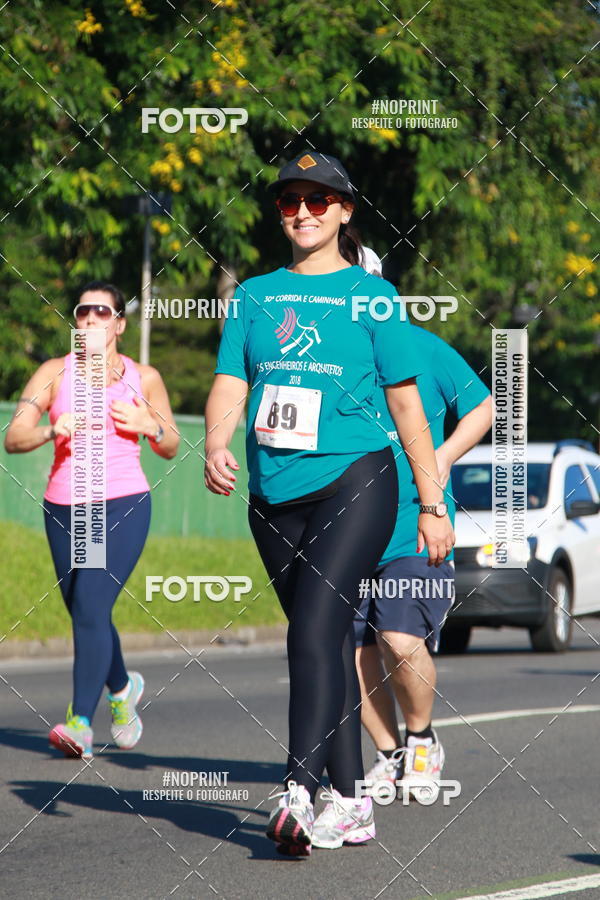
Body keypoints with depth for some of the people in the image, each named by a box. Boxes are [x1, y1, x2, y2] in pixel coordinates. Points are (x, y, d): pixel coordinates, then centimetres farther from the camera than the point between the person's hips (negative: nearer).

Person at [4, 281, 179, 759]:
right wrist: (52, 431, -24)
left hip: (123, 506, -3)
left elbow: (171, 448, 13)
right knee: (85, 614, 13)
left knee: (90, 607, -18)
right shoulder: (55, 373, 4)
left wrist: (150, 427, -8)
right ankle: (122, 688, 41)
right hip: (64, 506, 3)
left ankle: (81, 723, -20)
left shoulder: (143, 378, 5)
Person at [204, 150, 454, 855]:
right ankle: (350, 803, 13)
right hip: (275, 496, 4)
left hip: (354, 482, -4)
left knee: (316, 628, -20)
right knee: (327, 642, 7)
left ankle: (300, 791, -28)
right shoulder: (254, 295, 14)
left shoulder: (371, 294, 4)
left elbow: (406, 403, 6)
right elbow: (229, 384, 6)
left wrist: (433, 506, 5)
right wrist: (215, 446, -17)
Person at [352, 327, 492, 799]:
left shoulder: (423, 348, -4)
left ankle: (422, 741, 10)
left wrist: (444, 456, -7)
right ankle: (392, 757, 23)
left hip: (416, 528, -4)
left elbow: (482, 406, 7)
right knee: (355, 649, 3)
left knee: (399, 639, -17)